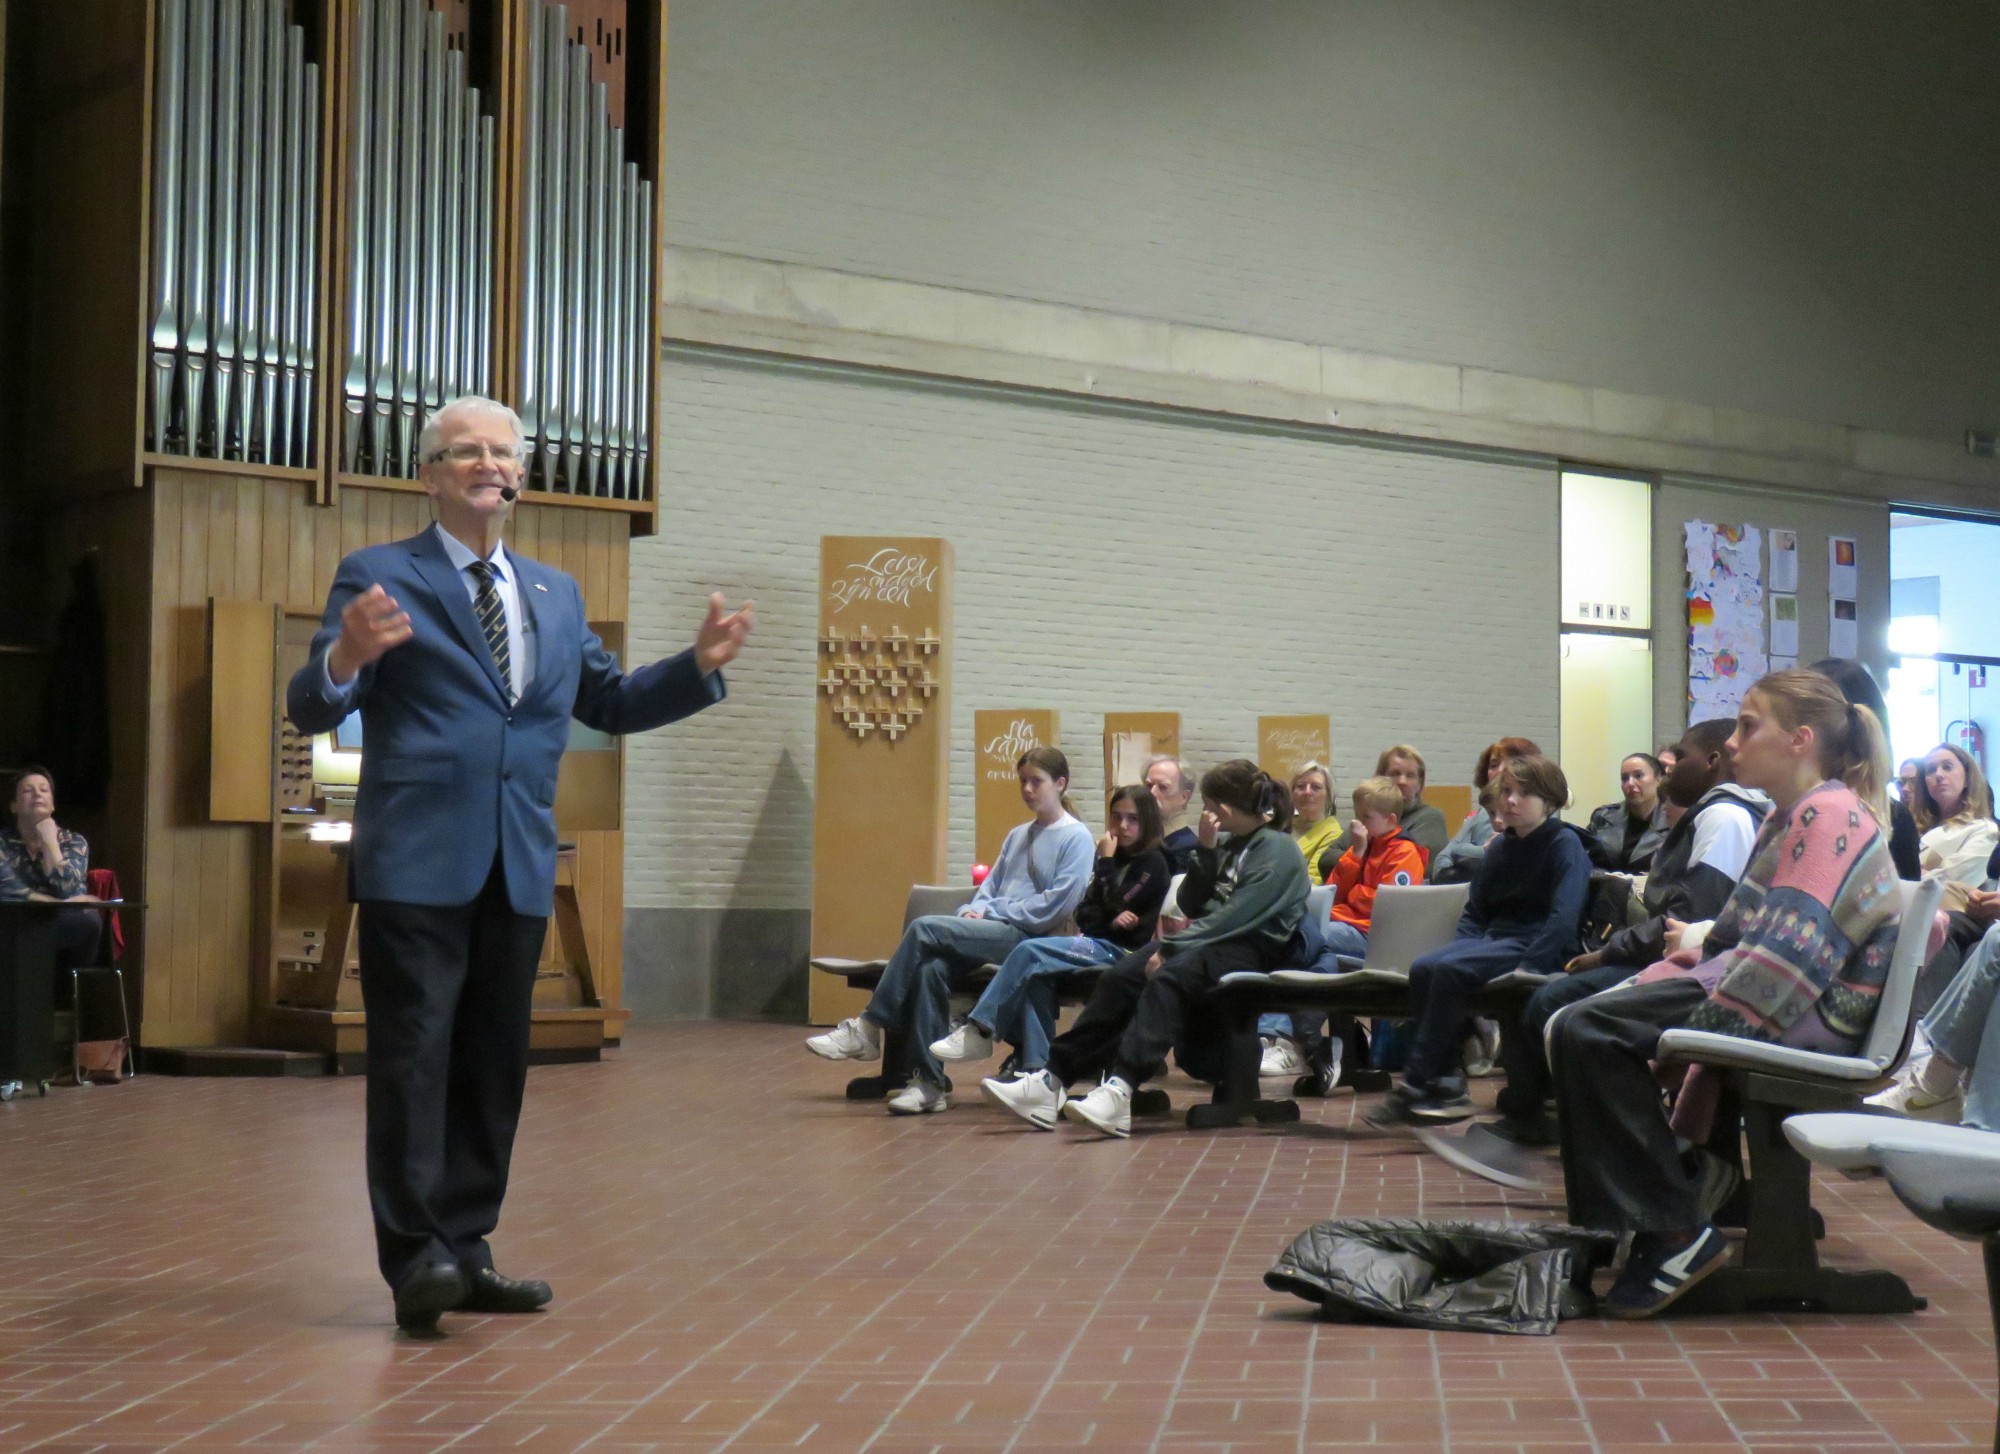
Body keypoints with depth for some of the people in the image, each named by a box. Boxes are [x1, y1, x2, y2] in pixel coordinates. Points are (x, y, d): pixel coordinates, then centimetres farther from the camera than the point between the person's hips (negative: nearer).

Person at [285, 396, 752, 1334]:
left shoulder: (555, 594, 17)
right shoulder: (379, 577, 0)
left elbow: (611, 703, 23)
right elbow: (311, 710, -7)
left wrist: (699, 666, 7)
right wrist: (346, 657, -30)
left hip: (518, 866, 6)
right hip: (417, 860, -6)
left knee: (493, 1064, 9)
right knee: (414, 1056, -6)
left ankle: (465, 1250, 17)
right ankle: (416, 1257, -3)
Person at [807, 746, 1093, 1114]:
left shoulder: (1076, 838, 1)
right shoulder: (1017, 836, 25)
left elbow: (1057, 904, -9)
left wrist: (993, 913, -8)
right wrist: (974, 911, 0)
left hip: (1028, 938, -6)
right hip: (995, 931, 6)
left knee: (924, 928, -25)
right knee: (931, 968, -27)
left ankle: (868, 1028, -19)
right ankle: (930, 1083, -29)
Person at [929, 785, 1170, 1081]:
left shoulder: (1153, 863, -1)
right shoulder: (1116, 859, 20)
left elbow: (1116, 908, -12)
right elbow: (1084, 914, 12)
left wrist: (1105, 863, -6)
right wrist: (1112, 921, -8)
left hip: (1121, 950, -7)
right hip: (1099, 944, 7)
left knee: (1029, 951, -22)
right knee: (1036, 974, -23)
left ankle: (980, 1032, -19)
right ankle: (1035, 1068, -26)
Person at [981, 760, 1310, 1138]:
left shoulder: (1279, 851, -6)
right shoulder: (1227, 844, 20)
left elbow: (1237, 916, -17)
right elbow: (1191, 905, 15)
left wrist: (1172, 947, -19)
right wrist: (1206, 852, 1)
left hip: (1254, 949, -8)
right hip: (1216, 939, 8)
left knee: (1166, 981, -36)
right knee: (1118, 978, -15)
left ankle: (1120, 1092, -52)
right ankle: (1052, 1083, -22)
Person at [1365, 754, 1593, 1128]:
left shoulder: (1565, 843, -5)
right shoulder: (1501, 846, 17)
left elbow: (1565, 915, -17)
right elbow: (1474, 911, 21)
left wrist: (1529, 966, -25)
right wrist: (1467, 948, 1)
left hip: (1536, 946, -7)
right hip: (1494, 939, 7)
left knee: (1447, 970, -30)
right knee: (1422, 968, -22)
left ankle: (1414, 1087, -24)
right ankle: (1445, 1084, -21)